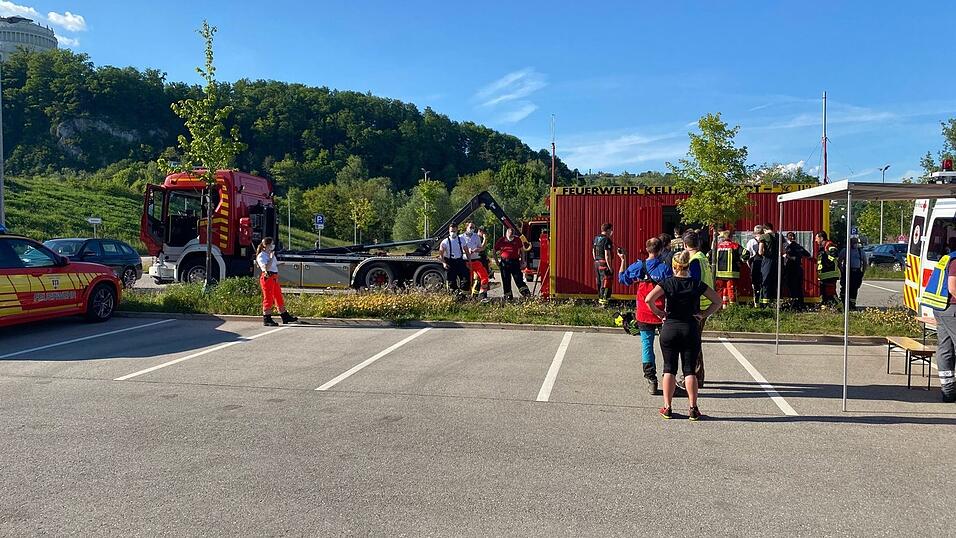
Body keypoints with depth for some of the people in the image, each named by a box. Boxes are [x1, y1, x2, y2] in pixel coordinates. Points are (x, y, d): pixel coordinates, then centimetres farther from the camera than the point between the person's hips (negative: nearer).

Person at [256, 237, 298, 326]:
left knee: (279, 298, 12)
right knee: (268, 299, -5)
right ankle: (266, 320, 1)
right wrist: (271, 258, -18)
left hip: (275, 278, 9)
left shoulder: (272, 255, 18)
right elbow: (266, 267, -23)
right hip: (267, 278, -9)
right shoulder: (261, 256, -9)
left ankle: (285, 317, 19)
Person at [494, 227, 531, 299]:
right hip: (504, 262, 0)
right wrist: (497, 261, 3)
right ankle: (508, 295, 10)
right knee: (506, 280, 3)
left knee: (518, 278, -8)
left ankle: (525, 292, -11)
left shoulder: (517, 240, 7)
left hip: (515, 261, 0)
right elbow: (495, 251, 10)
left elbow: (522, 251, 17)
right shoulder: (501, 240, 4)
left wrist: (522, 261, 9)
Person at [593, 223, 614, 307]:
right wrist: (610, 267, -18)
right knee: (606, 284, -4)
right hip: (604, 264, -8)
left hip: (597, 263, 9)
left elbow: (593, 251, 18)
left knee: (599, 283, 17)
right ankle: (604, 302, -5)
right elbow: (607, 255, -20)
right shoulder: (607, 240, -16)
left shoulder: (596, 238, 10)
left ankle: (600, 299, 26)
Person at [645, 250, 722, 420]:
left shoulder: (667, 283, -5)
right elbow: (717, 301, 5)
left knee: (669, 369, 7)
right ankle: (693, 409, 5)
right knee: (690, 370, 6)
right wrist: (704, 315, 5)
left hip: (669, 328, -1)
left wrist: (659, 313, -5)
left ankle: (667, 408, 8)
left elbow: (648, 299, -18)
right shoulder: (697, 284, 0)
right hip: (691, 330, 1)